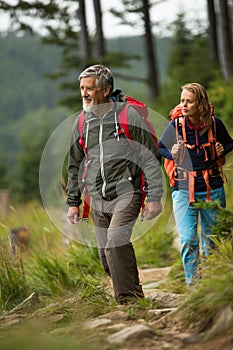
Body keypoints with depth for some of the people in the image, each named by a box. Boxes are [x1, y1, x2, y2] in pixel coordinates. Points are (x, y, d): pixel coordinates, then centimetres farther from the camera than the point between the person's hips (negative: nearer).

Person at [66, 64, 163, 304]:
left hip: (126, 194, -6)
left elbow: (150, 157, -4)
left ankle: (129, 298, -19)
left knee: (115, 241, -25)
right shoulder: (82, 123, 9)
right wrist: (73, 201, 14)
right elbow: (75, 166, 19)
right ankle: (132, 299, 21)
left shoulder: (129, 116, -6)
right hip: (98, 199, 6)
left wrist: (154, 197, -8)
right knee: (107, 256, 6)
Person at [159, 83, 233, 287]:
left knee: (212, 239, 10)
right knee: (188, 240, -11)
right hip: (184, 191, -1)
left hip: (212, 190, 1)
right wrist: (172, 154, -10)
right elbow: (160, 148, 10)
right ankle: (193, 285, -3)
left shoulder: (214, 124, -4)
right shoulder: (175, 126, -6)